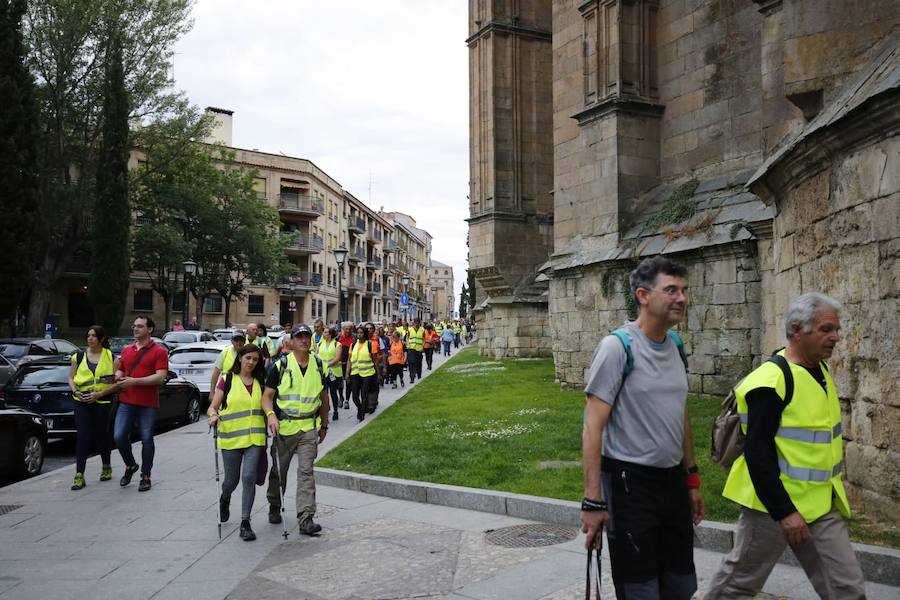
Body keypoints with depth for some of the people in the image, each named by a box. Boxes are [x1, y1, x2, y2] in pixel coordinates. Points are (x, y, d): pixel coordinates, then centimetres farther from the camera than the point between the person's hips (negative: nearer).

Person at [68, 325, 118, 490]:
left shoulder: (111, 357, -1)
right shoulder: (79, 356, 8)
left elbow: (117, 382, -5)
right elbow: (71, 377, 13)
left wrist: (99, 393, -15)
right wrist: (75, 391, -6)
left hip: (102, 402, -2)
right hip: (82, 401, 2)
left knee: (101, 436, 8)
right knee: (82, 436, -5)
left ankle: (106, 467, 31)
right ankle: (79, 475, -3)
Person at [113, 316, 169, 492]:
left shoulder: (159, 352, -4)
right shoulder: (126, 350, 14)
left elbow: (160, 377, -13)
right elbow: (120, 370, 26)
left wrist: (134, 381, -18)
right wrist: (119, 377, 2)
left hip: (148, 404, -5)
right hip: (126, 402, 5)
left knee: (146, 440, 3)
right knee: (119, 436, -3)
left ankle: (145, 476, 15)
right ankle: (130, 465, 23)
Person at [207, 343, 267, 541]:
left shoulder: (260, 382, 10)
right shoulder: (227, 380, 2)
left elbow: (266, 405, 17)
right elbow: (212, 407, -1)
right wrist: (213, 416, -22)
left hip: (255, 438, 1)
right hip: (231, 438, -1)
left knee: (249, 477, -11)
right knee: (231, 480, 9)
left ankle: (245, 523, -3)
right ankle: (225, 499, 45)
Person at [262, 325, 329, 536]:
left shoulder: (318, 366, 6)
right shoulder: (280, 366, -4)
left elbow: (324, 397, 16)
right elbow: (267, 396, -6)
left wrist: (324, 424, 17)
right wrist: (271, 414, -25)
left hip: (309, 427, 1)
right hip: (284, 426, -1)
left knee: (306, 471, -8)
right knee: (279, 471, 14)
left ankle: (306, 519, -9)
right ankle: (274, 507, 37)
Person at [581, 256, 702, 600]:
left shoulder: (676, 346, 7)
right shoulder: (618, 346, -15)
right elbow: (593, 427, -16)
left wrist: (692, 479, 18)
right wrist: (593, 501, -19)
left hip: (673, 481, 7)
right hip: (630, 483, -7)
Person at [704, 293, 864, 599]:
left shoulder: (820, 371, 7)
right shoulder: (772, 380, -21)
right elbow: (757, 452, -23)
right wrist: (784, 511, -24)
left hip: (821, 504, 8)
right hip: (774, 503, -8)